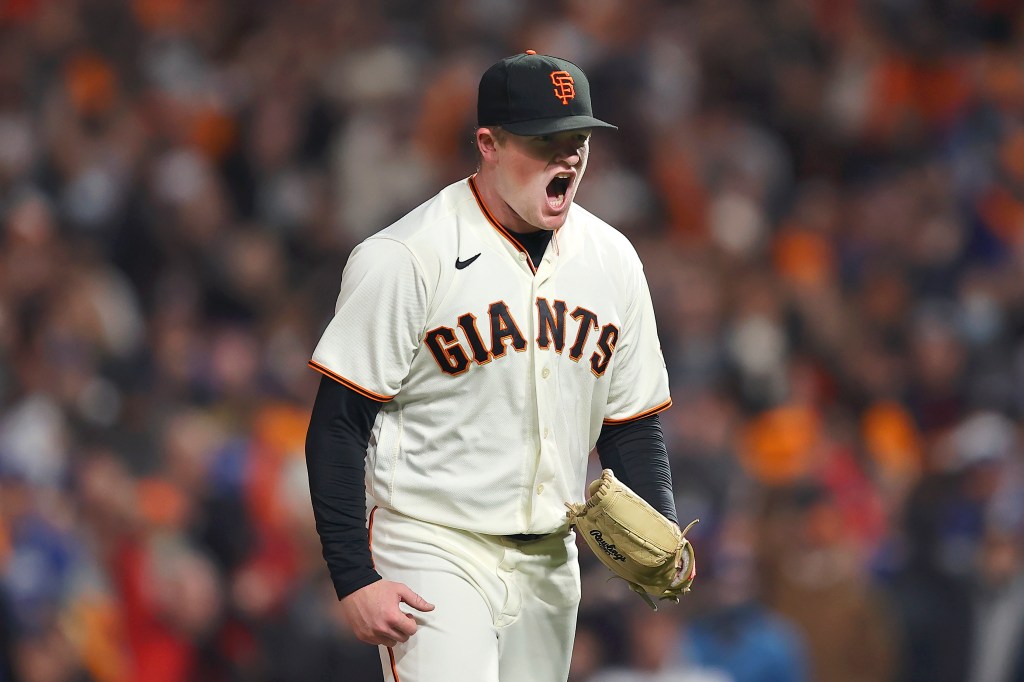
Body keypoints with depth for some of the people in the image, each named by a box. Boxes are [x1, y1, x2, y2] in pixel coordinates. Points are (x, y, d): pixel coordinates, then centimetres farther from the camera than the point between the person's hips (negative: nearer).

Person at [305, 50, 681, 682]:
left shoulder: (612, 260, 7)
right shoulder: (406, 258, -12)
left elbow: (633, 424, 15)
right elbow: (337, 428, -10)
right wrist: (355, 579, -17)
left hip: (549, 560, 6)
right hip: (431, 552, -6)